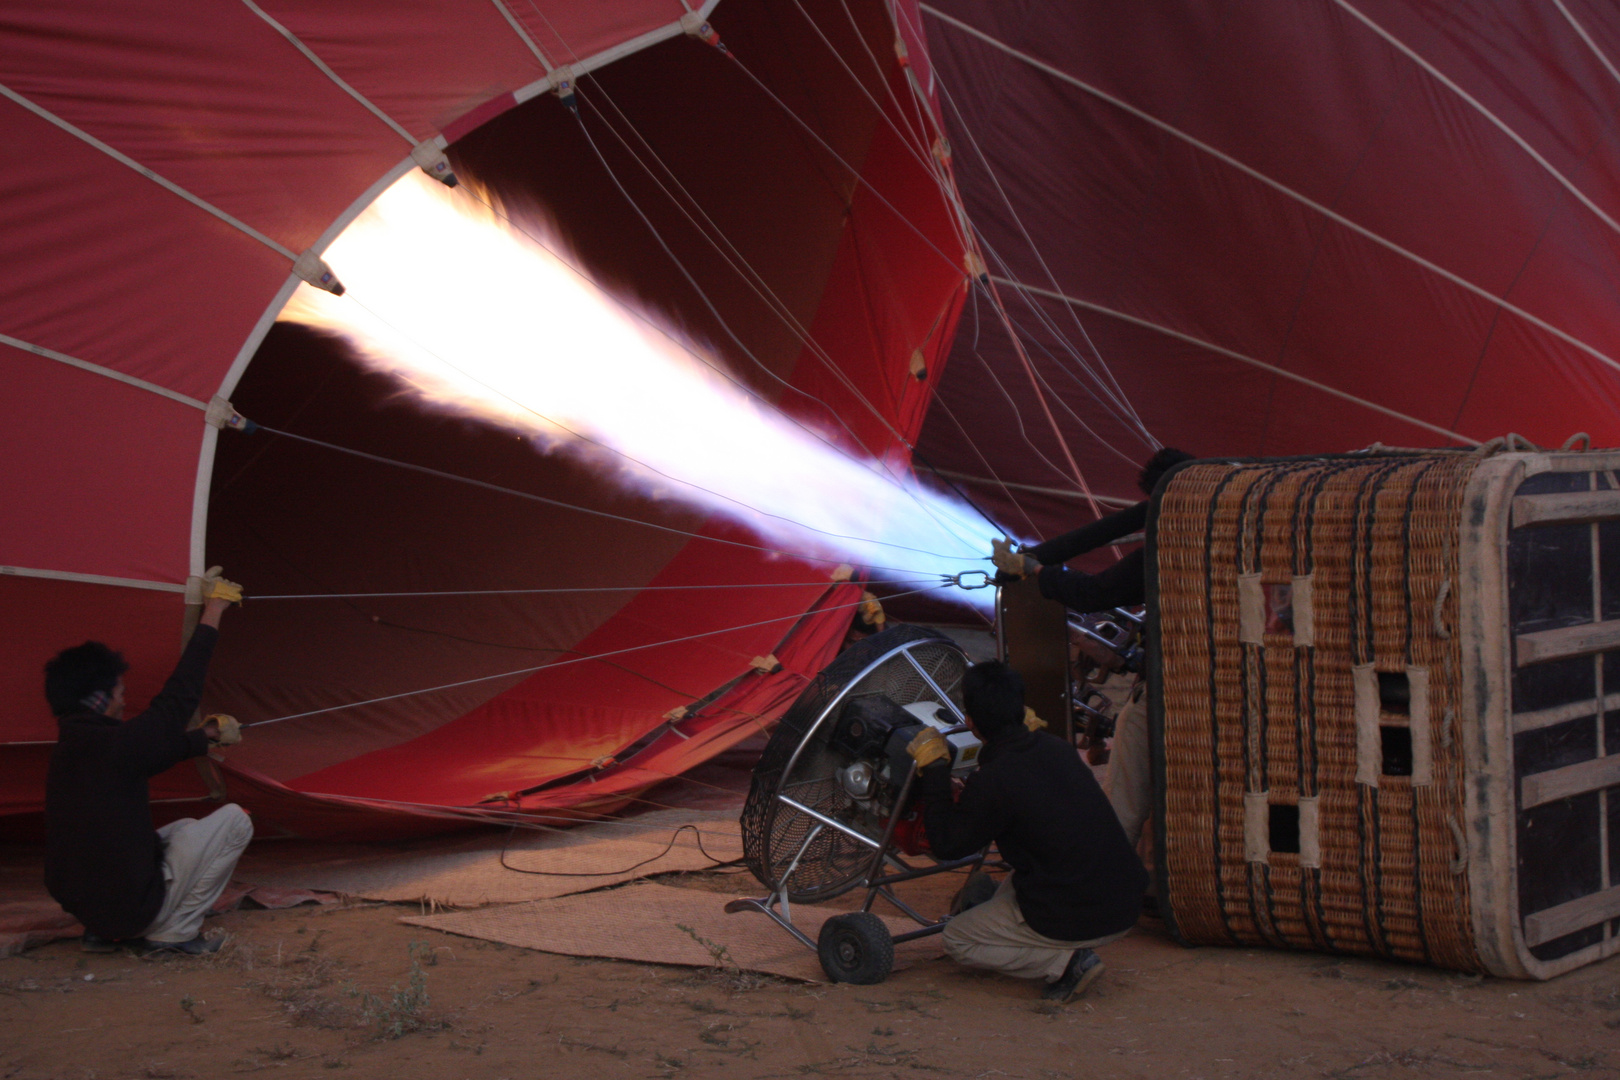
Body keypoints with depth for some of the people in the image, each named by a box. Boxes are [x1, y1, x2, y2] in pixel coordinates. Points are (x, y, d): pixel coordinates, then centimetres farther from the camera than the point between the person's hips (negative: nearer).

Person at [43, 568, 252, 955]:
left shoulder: (69, 749, 6)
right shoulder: (115, 746, -21)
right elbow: (178, 699, -11)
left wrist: (207, 735, 32)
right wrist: (212, 615, -4)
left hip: (78, 904, 8)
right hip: (131, 908, -8)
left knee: (185, 828, 31)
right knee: (235, 820, 1)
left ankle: (104, 933, 16)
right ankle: (173, 932, 3)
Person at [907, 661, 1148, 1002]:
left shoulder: (991, 782, -17)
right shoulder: (1056, 748, 4)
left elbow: (946, 845, -4)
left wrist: (933, 769, 1)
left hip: (1080, 920, -8)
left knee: (957, 939, 13)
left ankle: (1066, 961, -2)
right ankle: (1072, 953, 15)